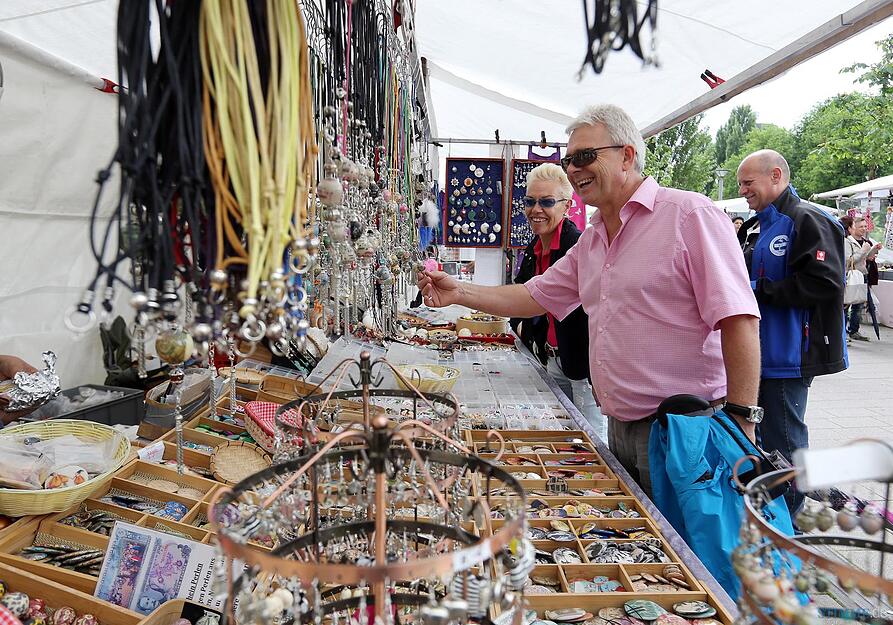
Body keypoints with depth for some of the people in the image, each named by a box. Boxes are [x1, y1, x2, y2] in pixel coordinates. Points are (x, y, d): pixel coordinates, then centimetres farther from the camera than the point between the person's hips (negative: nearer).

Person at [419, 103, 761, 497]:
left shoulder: (690, 215, -12)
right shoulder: (591, 239, 13)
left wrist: (740, 421, -20)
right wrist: (459, 293, 5)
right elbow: (534, 296, 17)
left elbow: (738, 319, -16)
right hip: (621, 429, 8)